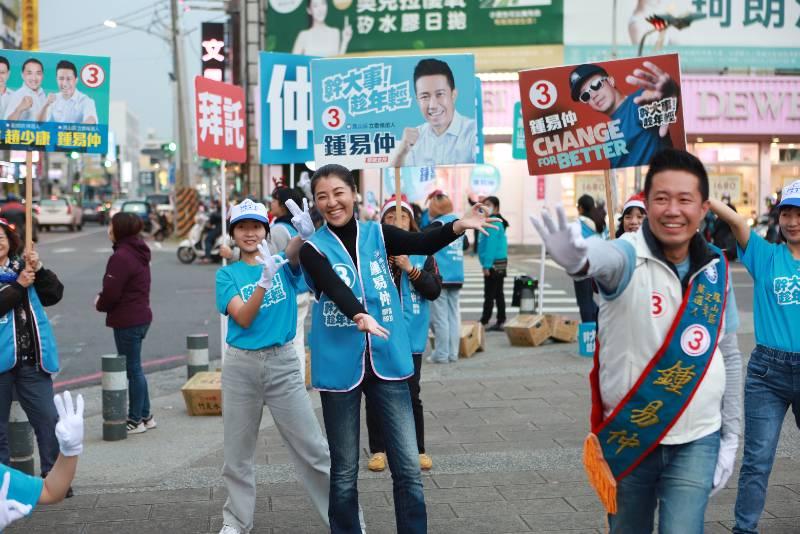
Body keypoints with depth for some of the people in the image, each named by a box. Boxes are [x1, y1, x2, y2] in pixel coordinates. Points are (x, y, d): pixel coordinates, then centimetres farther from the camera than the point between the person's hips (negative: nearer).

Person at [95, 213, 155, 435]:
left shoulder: (121, 257, -19)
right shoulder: (139, 253, 12)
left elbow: (111, 292, -21)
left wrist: (100, 303, 0)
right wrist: (102, 297, 7)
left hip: (127, 321, -10)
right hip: (141, 316, 10)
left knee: (132, 369, -1)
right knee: (134, 368, 18)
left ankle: (135, 420, 8)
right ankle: (145, 416, 24)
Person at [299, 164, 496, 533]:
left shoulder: (378, 234, 5)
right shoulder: (313, 249, -3)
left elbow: (422, 243, -13)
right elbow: (335, 289, -22)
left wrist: (458, 225, -31)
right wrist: (359, 315, -42)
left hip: (386, 360, 2)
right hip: (340, 365, -2)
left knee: (408, 467, 2)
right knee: (344, 470, 9)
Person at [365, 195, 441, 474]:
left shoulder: (422, 252, 3)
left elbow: (435, 291, -2)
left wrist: (410, 268, -14)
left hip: (410, 334, 0)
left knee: (411, 394, 4)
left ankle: (418, 450, 18)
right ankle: (378, 449, 21)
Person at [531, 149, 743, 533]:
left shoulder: (716, 270, 0)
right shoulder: (630, 257, -14)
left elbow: (729, 357, 10)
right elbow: (607, 257, -41)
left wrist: (731, 435, 11)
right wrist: (580, 259, -65)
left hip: (696, 442, 2)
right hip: (628, 438, -2)